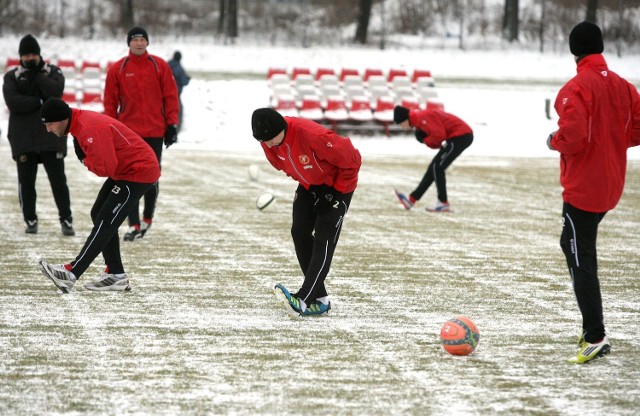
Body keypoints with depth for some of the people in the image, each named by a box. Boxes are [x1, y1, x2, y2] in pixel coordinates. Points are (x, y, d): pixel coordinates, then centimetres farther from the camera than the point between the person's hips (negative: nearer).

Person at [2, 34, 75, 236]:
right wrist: (40, 102, -13)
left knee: (58, 179, -2)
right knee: (26, 181, 5)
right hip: (23, 137, 1)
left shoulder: (52, 72, 7)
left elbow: (55, 92, -13)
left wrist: (37, 74, -9)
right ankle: (30, 220, 16)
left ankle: (66, 220, 5)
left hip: (51, 135, -1)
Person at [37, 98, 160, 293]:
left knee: (105, 221, -13)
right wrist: (89, 159, -8)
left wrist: (86, 161, -8)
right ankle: (116, 276, 12)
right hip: (124, 170, 11)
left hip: (139, 172, -11)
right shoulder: (80, 122, 6)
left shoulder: (91, 129, -26)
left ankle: (71, 273, -16)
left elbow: (106, 168, -28)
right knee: (99, 215, 11)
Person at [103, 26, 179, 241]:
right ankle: (134, 225, -1)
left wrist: (172, 124, 0)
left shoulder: (160, 66, 2)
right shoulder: (117, 69, 1)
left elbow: (170, 96, 5)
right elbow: (110, 101, 5)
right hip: (128, 133, 0)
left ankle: (147, 218, 26)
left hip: (154, 131, 0)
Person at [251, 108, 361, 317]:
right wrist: (299, 177, 7)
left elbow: (352, 159, -27)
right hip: (308, 186, 7)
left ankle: (303, 300, -25)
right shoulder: (269, 139, -15)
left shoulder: (312, 135, -38)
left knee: (323, 241, -15)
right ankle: (319, 300, 2)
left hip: (336, 187, -7)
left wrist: (337, 189, -18)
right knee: (300, 234, -2)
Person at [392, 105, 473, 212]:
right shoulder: (418, 120, 15)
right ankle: (412, 200, 14)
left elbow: (439, 134, -25)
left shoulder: (422, 118, -18)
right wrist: (432, 143, -3)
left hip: (461, 136, -10)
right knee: (433, 167, 11)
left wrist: (427, 140, -7)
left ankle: (443, 203, -5)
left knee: (437, 167, -10)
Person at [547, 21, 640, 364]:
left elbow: (572, 137, -25)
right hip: (611, 185, 8)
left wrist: (553, 141, -5)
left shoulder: (576, 88, -16)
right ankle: (591, 325, 21)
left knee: (581, 260, -5)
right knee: (573, 243, 22)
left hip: (582, 187, -8)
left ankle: (596, 338, -11)